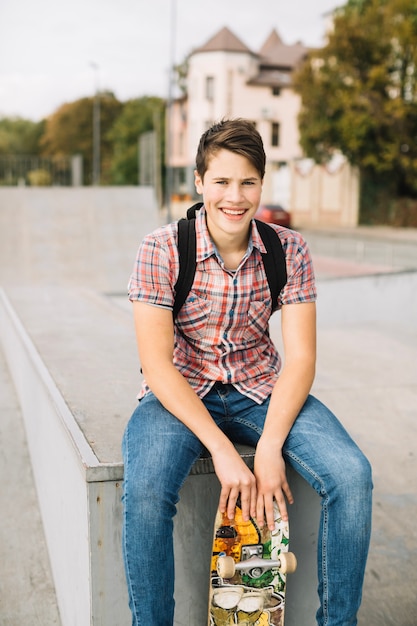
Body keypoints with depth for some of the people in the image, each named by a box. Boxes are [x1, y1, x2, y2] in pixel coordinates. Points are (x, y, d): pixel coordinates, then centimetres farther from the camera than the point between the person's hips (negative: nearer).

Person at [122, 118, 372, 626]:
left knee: (351, 474, -20)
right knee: (145, 490, -33)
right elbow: (157, 363, -16)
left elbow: (300, 356, -7)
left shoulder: (289, 250, -4)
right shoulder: (162, 250, -12)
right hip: (179, 392, -2)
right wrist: (221, 449, -25)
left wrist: (270, 446, -22)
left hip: (260, 389, 3)